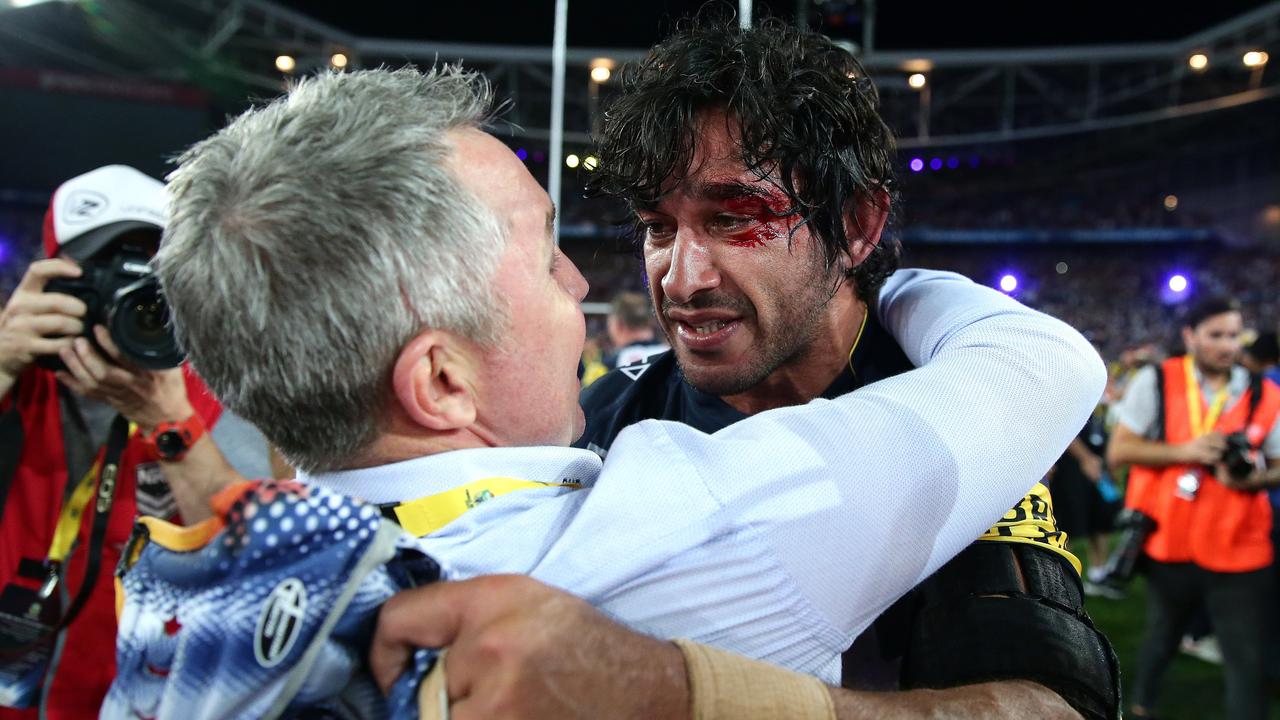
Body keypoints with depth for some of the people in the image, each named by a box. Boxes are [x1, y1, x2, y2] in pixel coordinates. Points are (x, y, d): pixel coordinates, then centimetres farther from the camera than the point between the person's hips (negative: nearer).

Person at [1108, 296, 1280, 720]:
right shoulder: (1156, 381, -6)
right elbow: (1118, 451, -8)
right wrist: (1184, 451, -20)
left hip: (1240, 552, 1)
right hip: (1169, 544, 0)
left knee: (1246, 658, 1)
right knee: (1162, 637, 21)